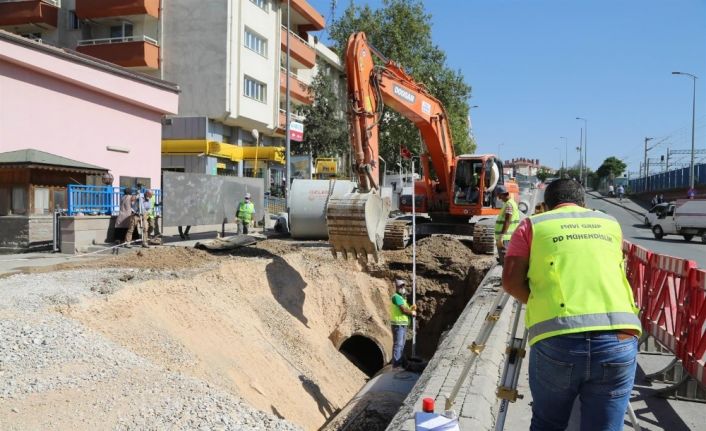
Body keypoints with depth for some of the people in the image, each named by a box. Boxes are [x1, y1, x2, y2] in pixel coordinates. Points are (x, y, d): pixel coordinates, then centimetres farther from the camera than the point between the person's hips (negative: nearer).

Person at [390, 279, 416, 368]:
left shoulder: (402, 297, 18)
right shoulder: (396, 297, -14)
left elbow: (406, 309, 15)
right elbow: (404, 310, -20)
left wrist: (411, 308, -5)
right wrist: (413, 313, -4)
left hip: (403, 324, 10)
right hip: (398, 324, -10)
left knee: (402, 344, 16)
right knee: (398, 344, -9)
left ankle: (399, 362, 26)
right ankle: (396, 364, -7)